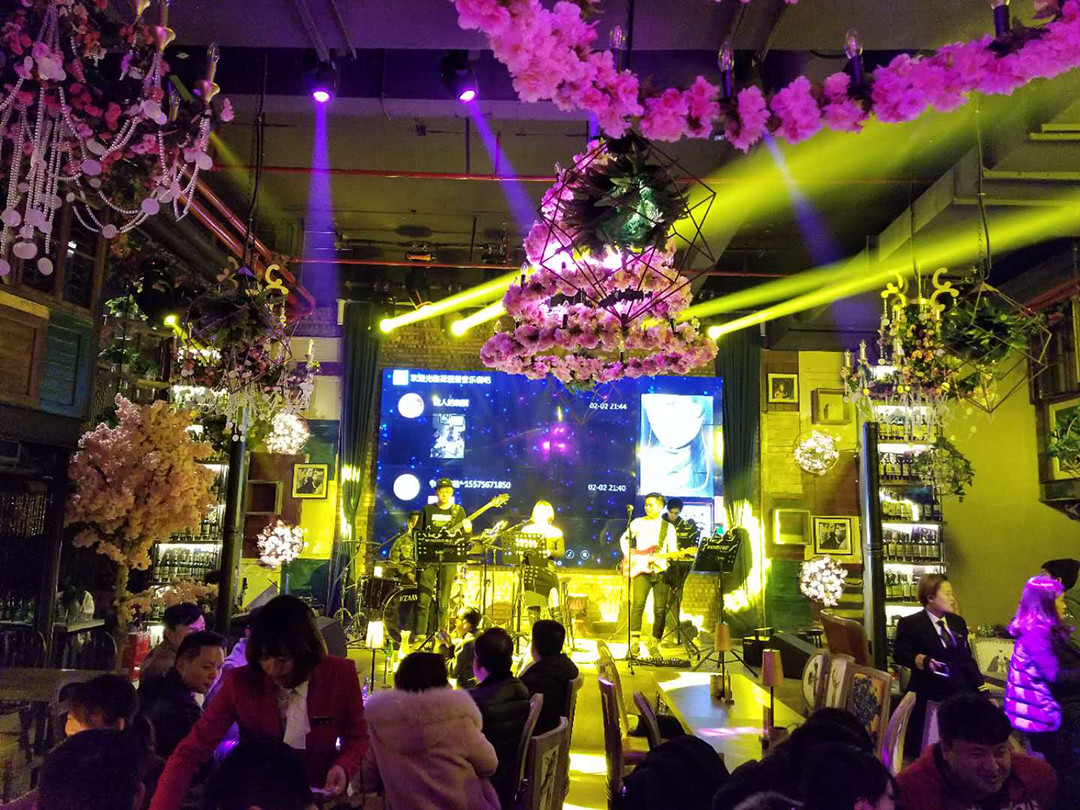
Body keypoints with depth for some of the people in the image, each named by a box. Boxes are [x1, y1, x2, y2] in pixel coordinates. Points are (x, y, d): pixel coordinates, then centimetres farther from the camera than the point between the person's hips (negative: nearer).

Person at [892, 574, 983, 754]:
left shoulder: (958, 622, 15)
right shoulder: (910, 624, -6)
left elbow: (967, 658, 19)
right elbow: (900, 654, -16)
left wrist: (981, 689, 14)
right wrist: (923, 660, -34)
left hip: (960, 695, 5)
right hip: (928, 700, -5)